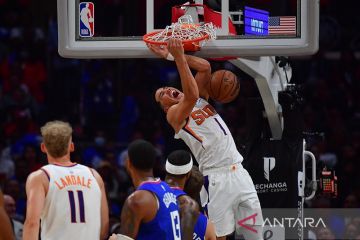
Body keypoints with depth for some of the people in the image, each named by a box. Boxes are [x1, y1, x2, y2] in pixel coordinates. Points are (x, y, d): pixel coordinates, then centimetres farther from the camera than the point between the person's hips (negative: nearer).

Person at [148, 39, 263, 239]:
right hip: (217, 179, -6)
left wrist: (173, 56, 5)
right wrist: (178, 57, -19)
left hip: (239, 173, 6)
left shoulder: (201, 99, 19)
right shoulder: (174, 114, -1)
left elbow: (205, 67, 8)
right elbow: (191, 96, -21)